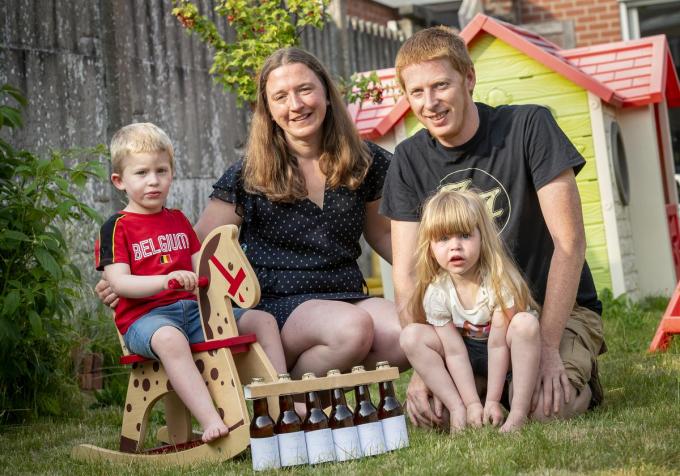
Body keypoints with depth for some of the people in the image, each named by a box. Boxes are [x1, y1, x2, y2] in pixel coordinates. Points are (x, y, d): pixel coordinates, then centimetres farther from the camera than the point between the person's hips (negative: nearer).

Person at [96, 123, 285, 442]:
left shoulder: (179, 221, 22)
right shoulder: (117, 228, 0)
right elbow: (118, 283, -12)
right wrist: (165, 280, -29)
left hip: (192, 308, 7)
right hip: (144, 317, -7)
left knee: (264, 320, -5)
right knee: (169, 338, -41)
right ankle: (212, 423, -49)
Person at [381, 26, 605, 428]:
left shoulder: (528, 127, -12)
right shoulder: (409, 161, -1)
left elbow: (570, 241, -15)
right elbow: (407, 274, -5)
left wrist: (547, 347, -22)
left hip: (558, 307, -3)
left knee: (542, 407, -29)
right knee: (429, 409, -22)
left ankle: (579, 377, 6)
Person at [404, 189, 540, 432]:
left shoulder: (498, 282, -25)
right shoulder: (436, 292, -16)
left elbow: (497, 344, -24)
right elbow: (454, 352, -15)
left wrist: (493, 401, -24)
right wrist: (473, 403, -21)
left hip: (505, 357, -3)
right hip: (471, 358, 3)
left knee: (525, 323, -34)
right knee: (411, 338, -18)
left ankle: (519, 410, -28)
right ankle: (457, 409, -19)